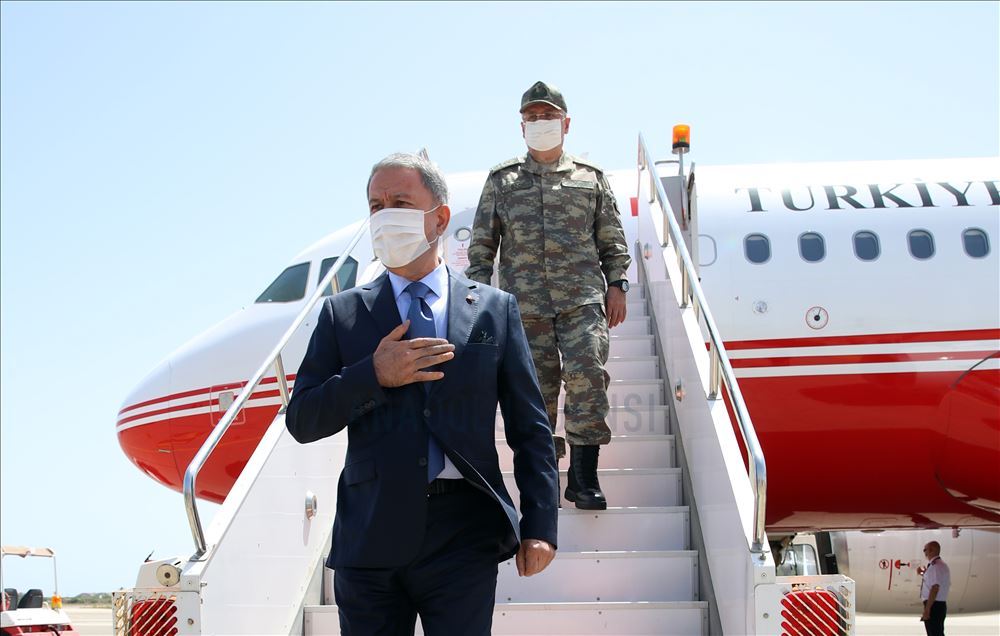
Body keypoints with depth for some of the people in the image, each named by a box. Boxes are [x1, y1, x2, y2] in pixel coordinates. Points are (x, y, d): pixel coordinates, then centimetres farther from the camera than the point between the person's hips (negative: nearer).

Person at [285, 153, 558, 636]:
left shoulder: (495, 310, 7)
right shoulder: (342, 314, 8)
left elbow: (529, 428, 6)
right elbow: (301, 422, 3)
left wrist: (540, 525, -2)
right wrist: (374, 376, -12)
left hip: (464, 536, -1)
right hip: (370, 537, 1)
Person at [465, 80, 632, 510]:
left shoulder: (590, 177, 15)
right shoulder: (501, 181, 15)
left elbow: (612, 241, 16)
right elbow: (482, 244, 14)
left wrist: (616, 285, 5)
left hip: (583, 299, -1)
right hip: (524, 304, 1)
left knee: (587, 374, -16)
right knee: (536, 386, -2)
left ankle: (583, 476, -12)